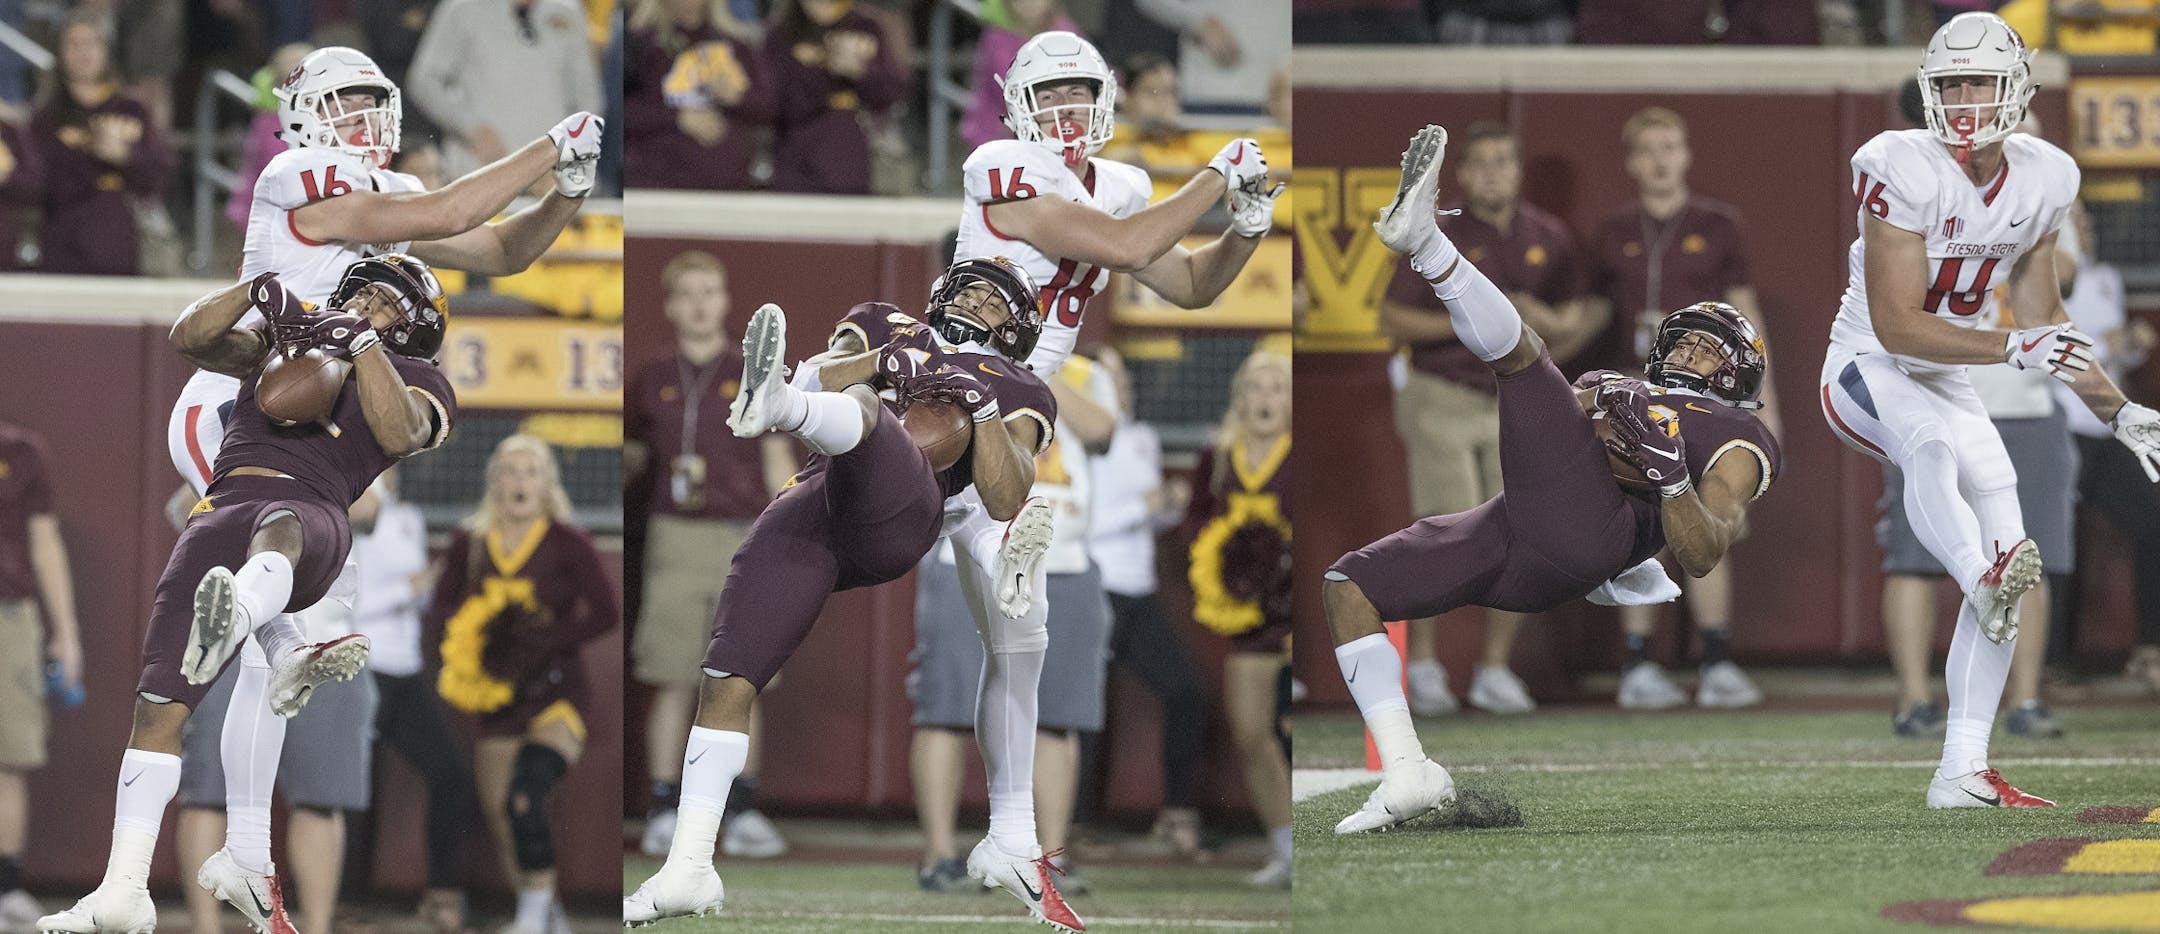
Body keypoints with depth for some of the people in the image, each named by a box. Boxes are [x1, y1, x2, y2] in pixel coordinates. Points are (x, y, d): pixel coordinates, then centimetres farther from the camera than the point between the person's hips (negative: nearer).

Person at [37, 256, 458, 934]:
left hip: (311, 511, -5)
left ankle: (227, 628, -82)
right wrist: (257, 291, 9)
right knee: (160, 701, -8)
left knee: (277, 530, -45)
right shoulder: (287, 337, 33)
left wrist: (361, 341, -4)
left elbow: (399, 433, 0)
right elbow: (191, 338, 23)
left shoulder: (415, 380, 21)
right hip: (222, 511, 5)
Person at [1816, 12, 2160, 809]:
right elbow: (1897, 326, -24)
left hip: (1948, 383, 6)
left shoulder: (2043, 180, -2)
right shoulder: (1903, 169, -22)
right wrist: (2015, 350, -33)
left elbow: (2044, 319, 13)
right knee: (1931, 439, -40)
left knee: (2007, 552, -3)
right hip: (1868, 367, -6)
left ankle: (1962, 771, -3)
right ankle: (1984, 576, -64)